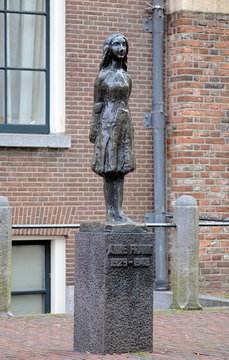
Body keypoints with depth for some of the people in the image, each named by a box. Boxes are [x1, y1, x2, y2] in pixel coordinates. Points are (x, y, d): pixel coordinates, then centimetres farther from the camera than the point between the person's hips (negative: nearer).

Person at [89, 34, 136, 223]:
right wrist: (94, 130, -4)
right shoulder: (103, 76, -1)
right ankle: (110, 213, -2)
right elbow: (97, 104, -1)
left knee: (121, 169, 3)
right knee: (109, 171, -4)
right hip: (108, 123, -5)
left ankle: (118, 211, 5)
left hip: (124, 123, 5)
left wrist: (130, 128, 14)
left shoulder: (126, 76, 13)